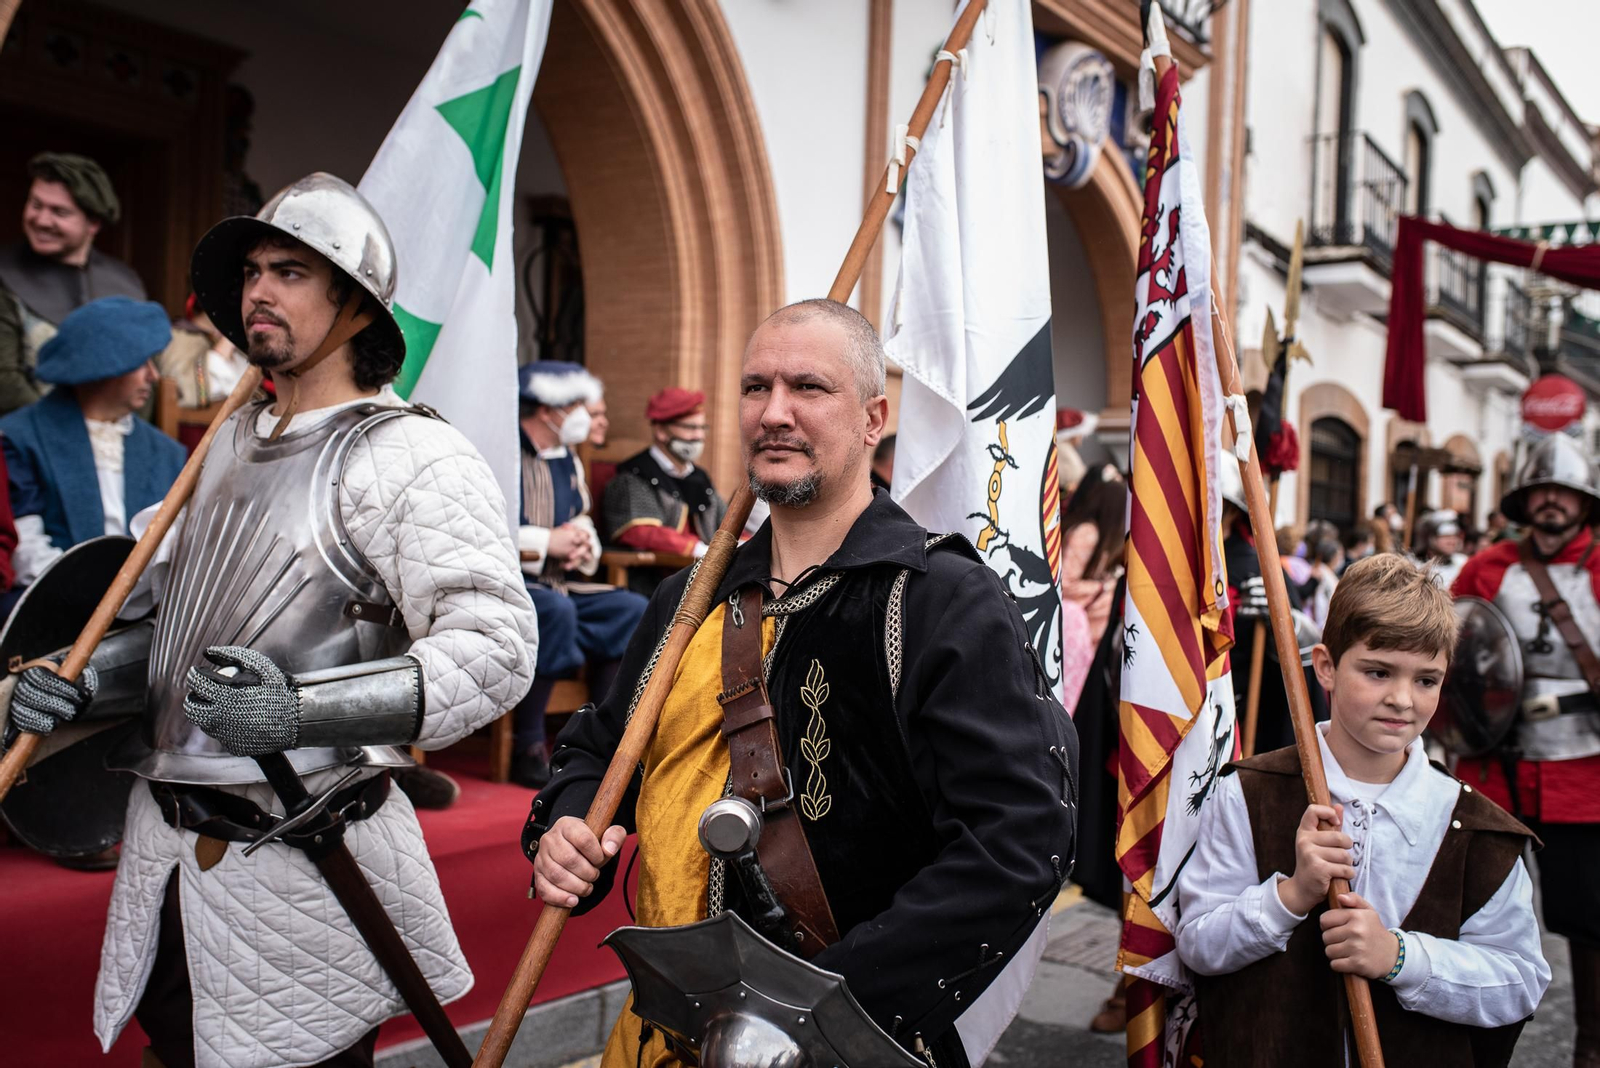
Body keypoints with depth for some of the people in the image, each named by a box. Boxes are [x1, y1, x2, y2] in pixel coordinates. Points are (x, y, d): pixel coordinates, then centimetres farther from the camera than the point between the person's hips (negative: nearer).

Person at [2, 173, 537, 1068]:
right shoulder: (232, 441, 12)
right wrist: (83, 686, 2)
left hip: (299, 868, -7)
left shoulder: (415, 458, -14)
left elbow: (495, 647, -23)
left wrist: (305, 709, -32)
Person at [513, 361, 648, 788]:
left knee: (633, 610, -6)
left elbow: (583, 527, 28)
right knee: (555, 610, -36)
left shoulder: (568, 460, 19)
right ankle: (527, 749, -24)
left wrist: (582, 544, 1)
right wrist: (547, 542, -18)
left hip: (560, 584, 9)